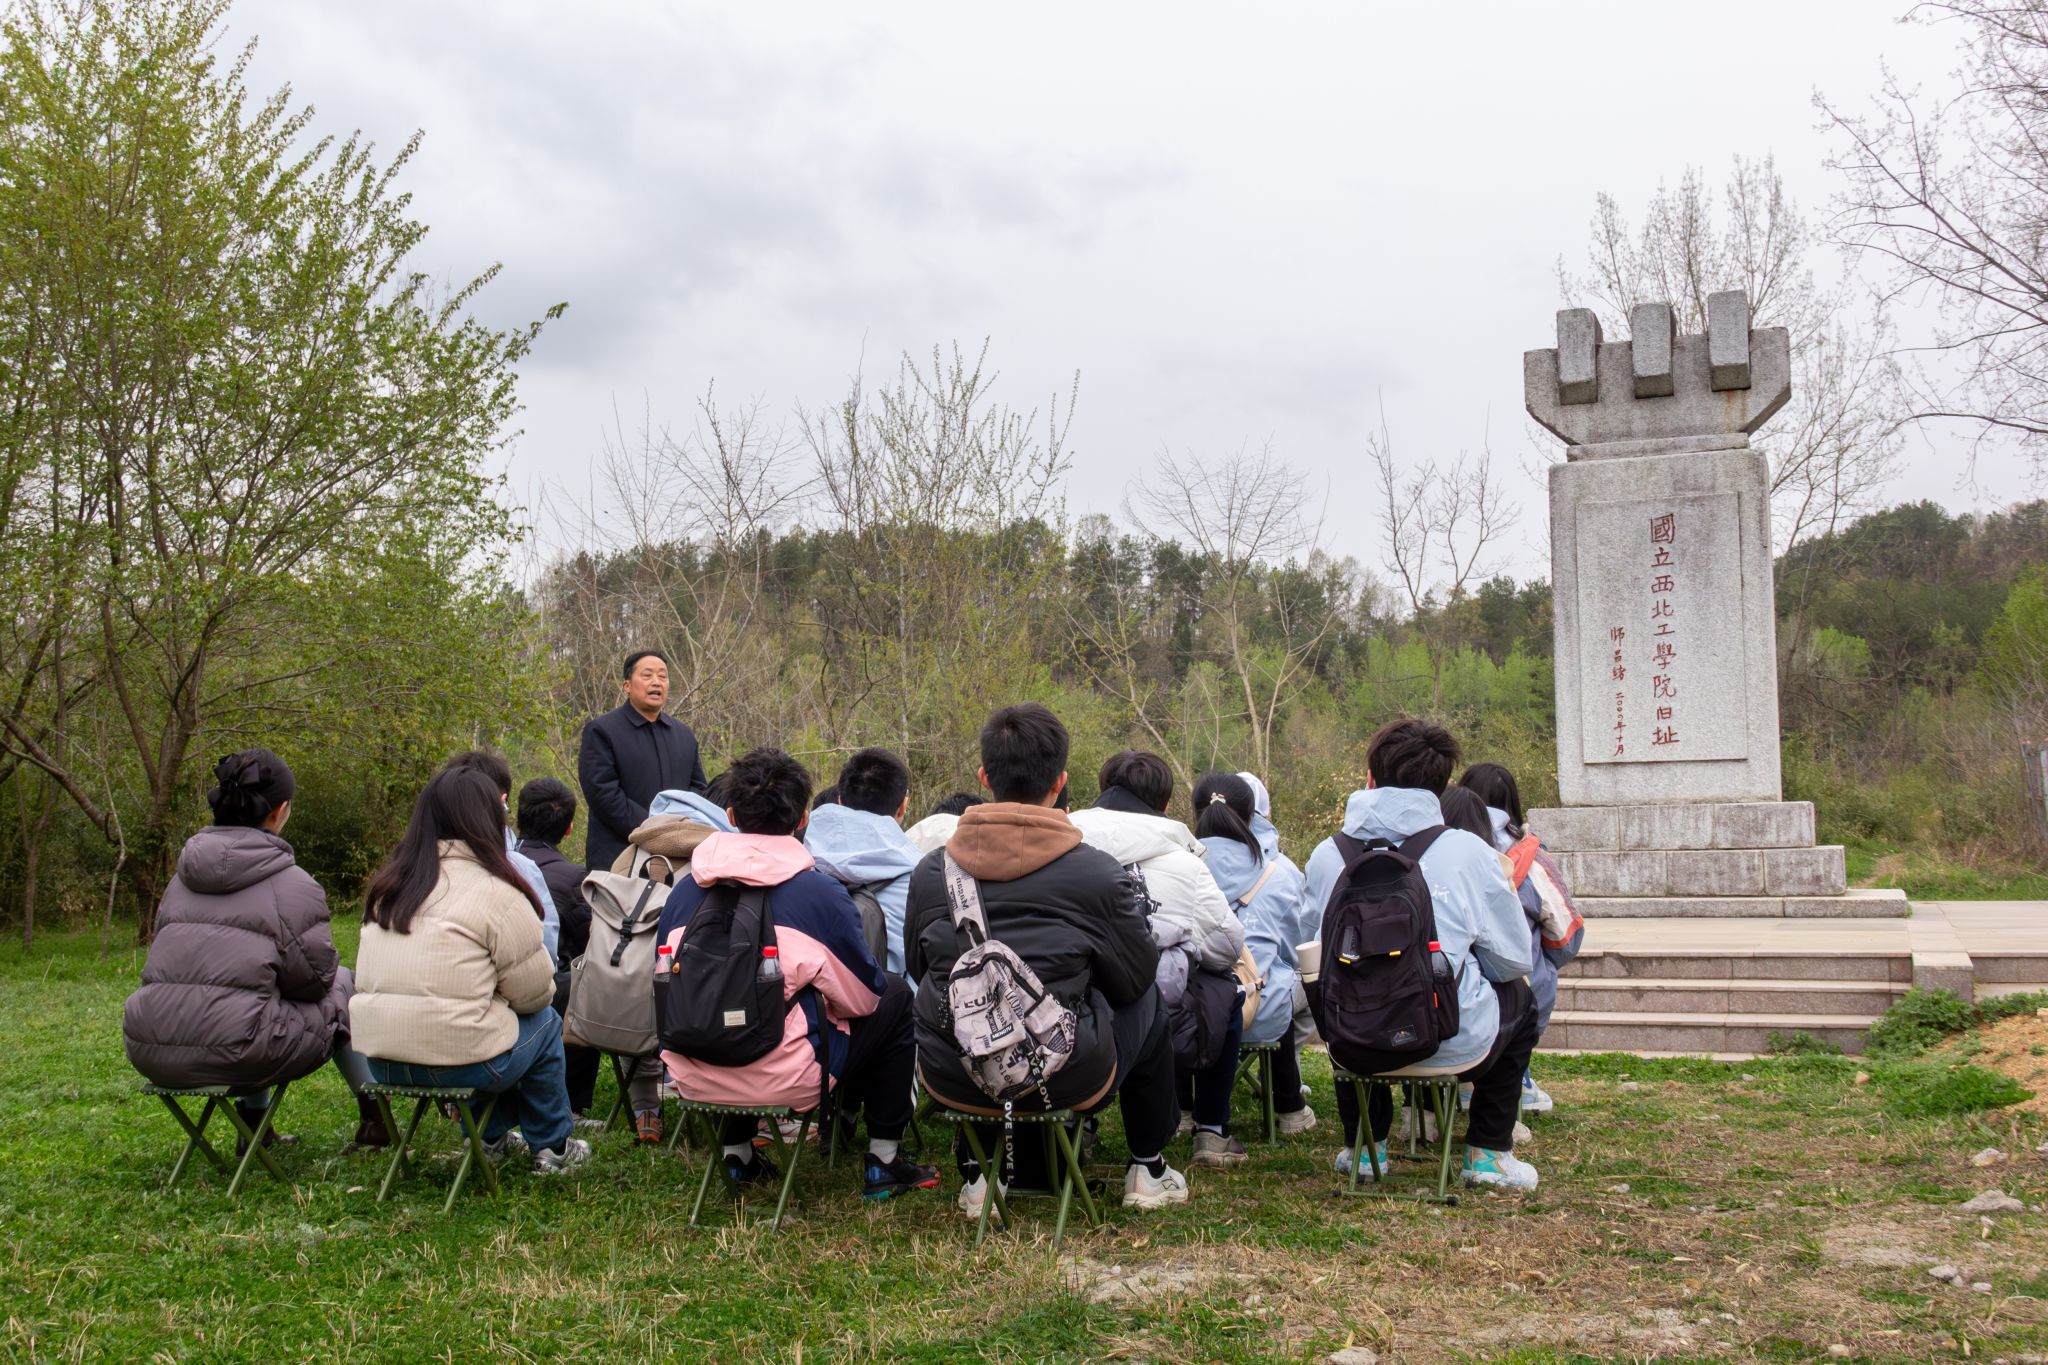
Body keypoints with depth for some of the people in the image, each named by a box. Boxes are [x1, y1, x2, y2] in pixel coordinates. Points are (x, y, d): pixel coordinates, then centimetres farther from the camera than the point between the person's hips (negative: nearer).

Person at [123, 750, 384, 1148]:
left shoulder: (182, 877, 13)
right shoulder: (293, 885, -6)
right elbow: (315, 978, -3)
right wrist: (333, 978, 22)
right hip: (232, 1052, -7)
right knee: (343, 985, 18)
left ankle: (253, 1122, 36)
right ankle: (374, 1115, 23)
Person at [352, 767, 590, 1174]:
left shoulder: (389, 885, 10)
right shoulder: (495, 892, -10)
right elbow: (533, 991, -7)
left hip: (381, 1060, 7)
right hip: (456, 1059, -7)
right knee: (545, 1023, 18)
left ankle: (492, 1138, 38)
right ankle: (552, 1148, 27)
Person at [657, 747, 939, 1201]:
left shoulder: (684, 891, 4)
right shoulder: (820, 892, -8)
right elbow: (863, 996, 0)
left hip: (691, 1076, 5)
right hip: (783, 1078, -5)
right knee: (894, 998, 15)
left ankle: (737, 1152, 34)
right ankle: (883, 1162, 20)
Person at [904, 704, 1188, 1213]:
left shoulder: (930, 871, -4)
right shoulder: (1100, 874, -12)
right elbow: (1134, 979, 1)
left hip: (950, 1080, 3)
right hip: (1066, 1082, -2)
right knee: (1149, 1004, 26)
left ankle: (977, 1175, 39)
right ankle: (1148, 1170, 37)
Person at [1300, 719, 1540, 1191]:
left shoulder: (1326, 855, -3)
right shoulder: (1468, 851, -8)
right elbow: (1515, 961, 1)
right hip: (1454, 1044, -2)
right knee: (1520, 997, 31)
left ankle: (1365, 1145, 38)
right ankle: (1488, 1152, 28)